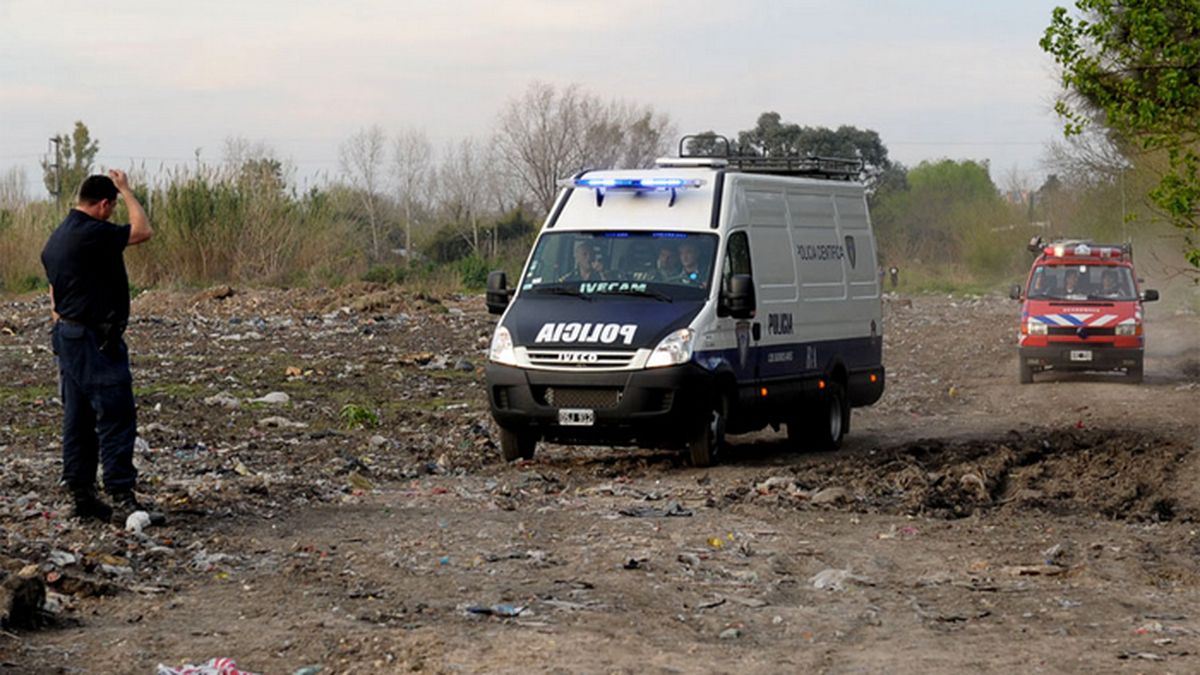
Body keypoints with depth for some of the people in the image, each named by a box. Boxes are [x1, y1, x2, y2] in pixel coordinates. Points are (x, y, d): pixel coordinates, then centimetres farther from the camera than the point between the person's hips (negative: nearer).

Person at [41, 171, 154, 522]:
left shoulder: (56, 239, 13)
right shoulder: (92, 233, -17)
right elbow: (142, 230, -9)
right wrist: (126, 190, 1)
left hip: (67, 336, 10)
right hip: (97, 339, -10)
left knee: (78, 420, 11)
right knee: (116, 417, -7)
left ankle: (81, 494, 14)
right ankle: (121, 493, -9)